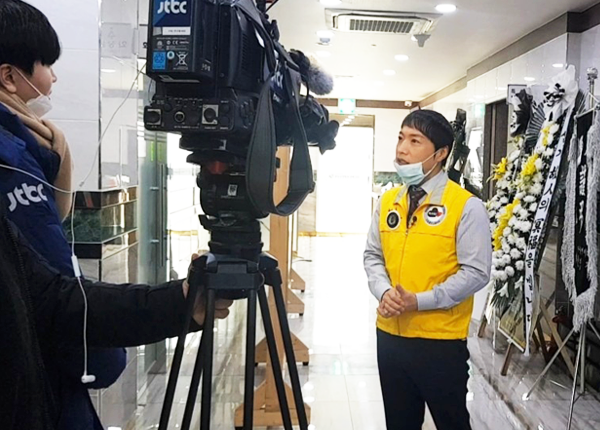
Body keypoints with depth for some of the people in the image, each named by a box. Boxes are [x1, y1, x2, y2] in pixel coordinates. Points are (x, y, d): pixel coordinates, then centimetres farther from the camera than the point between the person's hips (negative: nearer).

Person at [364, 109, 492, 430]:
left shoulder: (466, 206, -12)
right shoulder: (388, 201, 5)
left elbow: (476, 272, -14)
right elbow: (373, 255, 9)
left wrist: (419, 301, -21)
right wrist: (384, 292, -11)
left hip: (441, 340, -5)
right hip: (390, 333, 5)